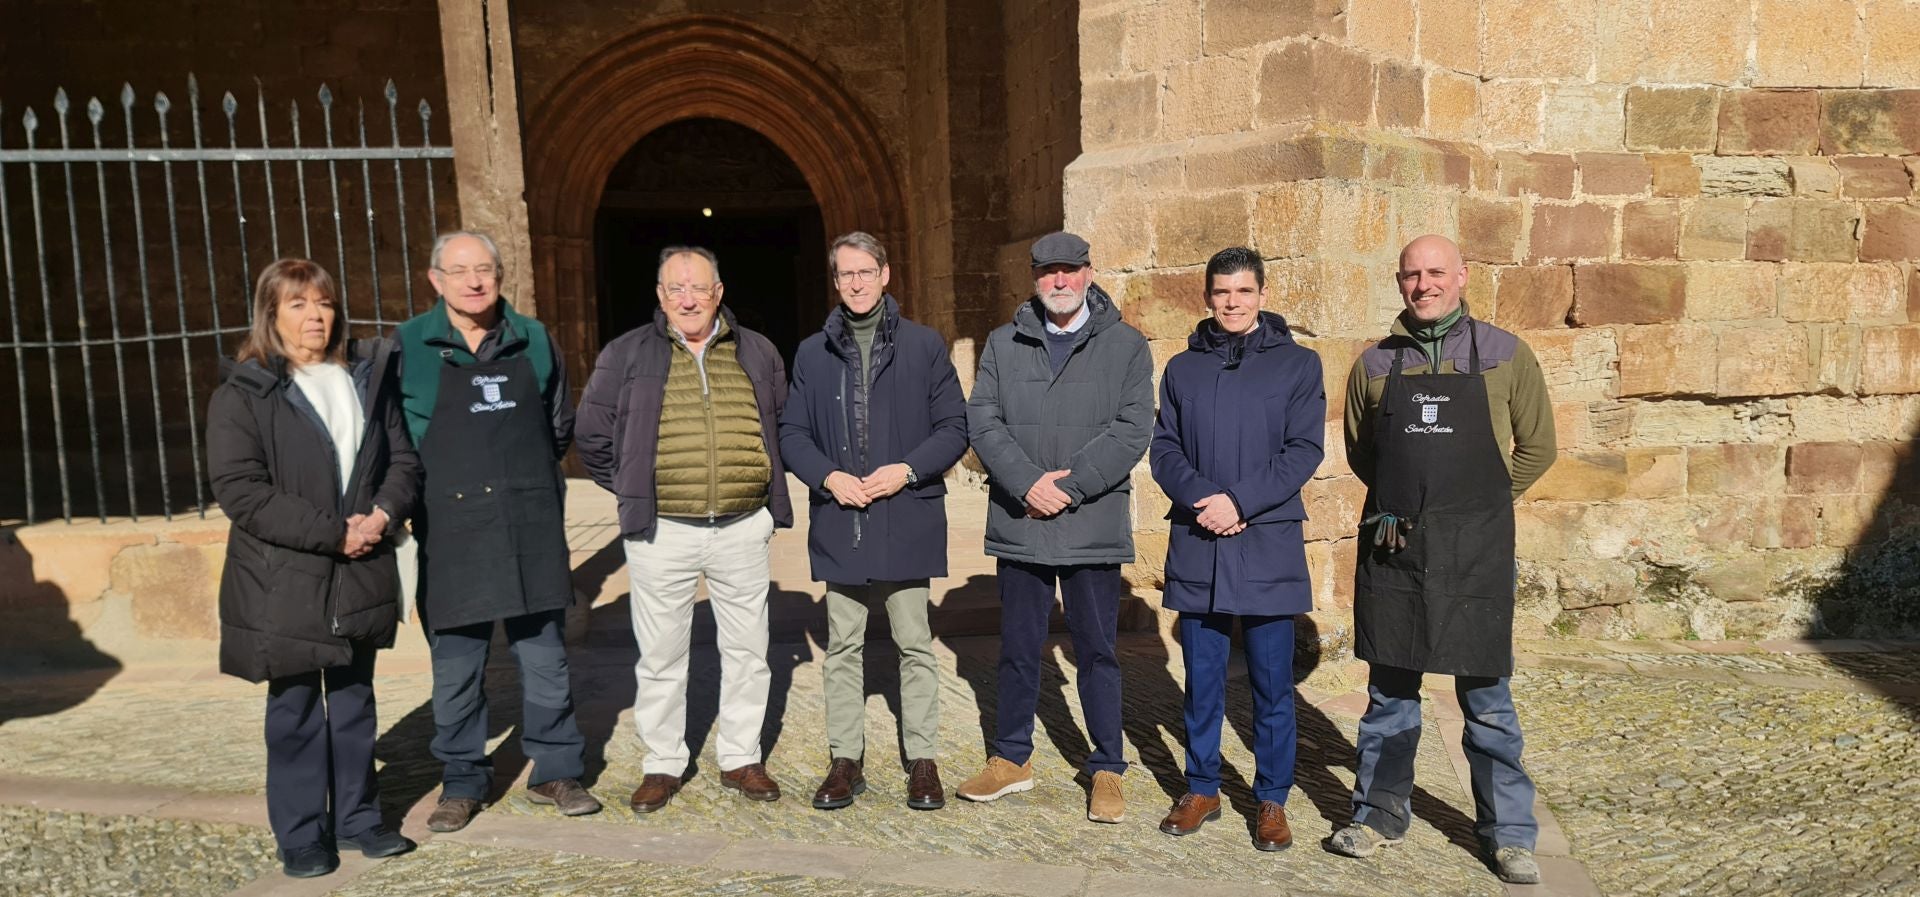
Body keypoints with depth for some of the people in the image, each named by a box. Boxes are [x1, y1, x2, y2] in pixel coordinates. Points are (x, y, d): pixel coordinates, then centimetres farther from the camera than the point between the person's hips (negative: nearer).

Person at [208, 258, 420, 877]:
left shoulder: (368, 378, 10)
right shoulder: (243, 393, -5)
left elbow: (403, 461, 10)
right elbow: (240, 491, -14)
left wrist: (383, 515, -10)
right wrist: (332, 534, -18)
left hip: (360, 575, 4)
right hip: (285, 580, -4)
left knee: (354, 701, 14)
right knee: (295, 709, 5)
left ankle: (358, 816, 25)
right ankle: (301, 835, 16)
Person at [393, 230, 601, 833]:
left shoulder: (533, 340, 8)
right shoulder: (408, 346, 0)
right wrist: (441, 477, 2)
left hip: (532, 527, 2)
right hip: (450, 529, -2)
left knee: (545, 658, 9)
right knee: (456, 667, 6)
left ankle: (555, 772, 21)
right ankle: (462, 783, 21)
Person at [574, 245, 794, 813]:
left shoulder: (758, 354, 7)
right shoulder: (626, 355, 1)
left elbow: (786, 425, 19)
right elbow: (592, 436, 7)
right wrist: (633, 492, 4)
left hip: (743, 529, 2)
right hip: (662, 534, -2)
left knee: (747, 652, 9)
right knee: (660, 657, 6)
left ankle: (741, 759, 24)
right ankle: (662, 765, 21)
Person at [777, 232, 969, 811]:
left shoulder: (924, 346, 2)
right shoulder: (813, 353, 8)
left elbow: (954, 428, 1)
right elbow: (792, 432, 8)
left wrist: (907, 469, -14)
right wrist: (828, 476, -10)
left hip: (907, 520, -2)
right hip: (839, 522, 2)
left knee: (914, 645, 7)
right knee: (843, 648, 10)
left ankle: (922, 760, 18)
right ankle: (845, 760, 21)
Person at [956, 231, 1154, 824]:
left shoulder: (1125, 346, 2)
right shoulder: (1003, 344, 9)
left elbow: (1132, 428, -7)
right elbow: (982, 420, 0)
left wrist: (1070, 485, -16)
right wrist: (1028, 483, -15)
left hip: (1094, 524, -2)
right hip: (1019, 523, 2)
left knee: (1097, 651, 6)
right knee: (1018, 648, 13)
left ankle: (1106, 769, 19)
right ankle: (1012, 758, 28)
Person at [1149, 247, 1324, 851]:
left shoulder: (1297, 364, 3)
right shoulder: (1183, 368, 11)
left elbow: (1304, 450, -4)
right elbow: (1164, 448, 5)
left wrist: (1239, 501, -15)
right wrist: (1200, 497, -14)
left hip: (1268, 546, -2)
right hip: (1196, 547, 2)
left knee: (1272, 685, 5)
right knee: (1202, 681, 10)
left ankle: (1272, 800, 20)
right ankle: (1202, 789, 25)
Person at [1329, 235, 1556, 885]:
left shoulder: (1505, 355, 2)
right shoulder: (1375, 364, 7)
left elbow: (1536, 448, 8)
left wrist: (1478, 504, 5)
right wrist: (1398, 501, 10)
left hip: (1476, 549, -2)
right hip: (1392, 544, 2)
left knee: (1486, 697, 5)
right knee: (1389, 691, 11)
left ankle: (1507, 832, 18)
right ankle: (1380, 814, 24)